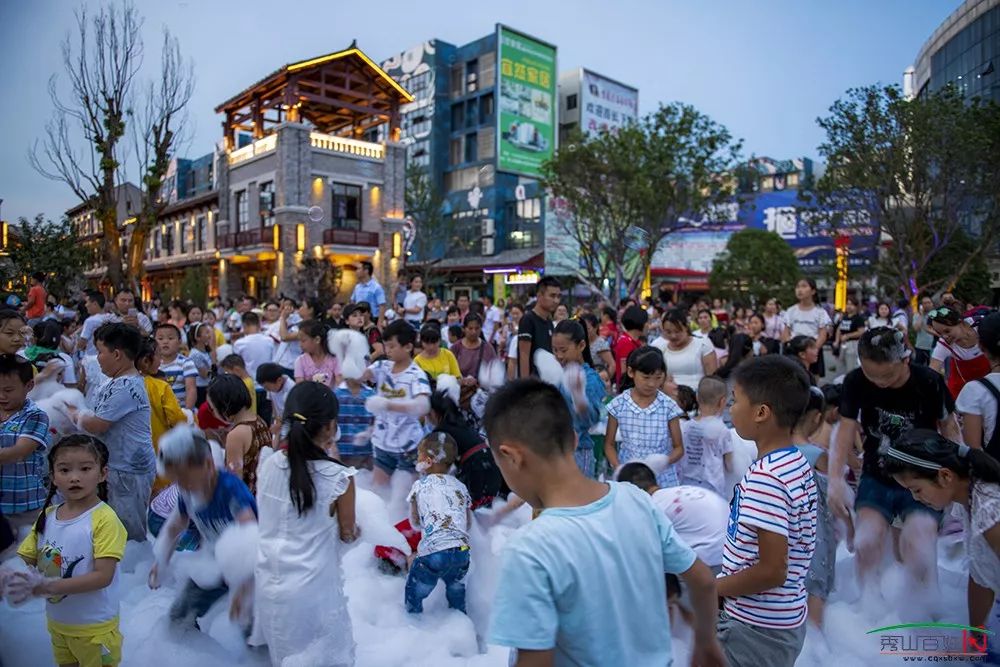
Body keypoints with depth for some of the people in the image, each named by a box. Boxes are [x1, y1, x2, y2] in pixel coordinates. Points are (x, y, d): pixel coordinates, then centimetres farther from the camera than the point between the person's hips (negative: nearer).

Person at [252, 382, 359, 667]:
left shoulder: (268, 465, -10)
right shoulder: (339, 477, -22)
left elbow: (266, 520, 6)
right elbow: (347, 534, -7)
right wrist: (356, 530, 14)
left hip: (268, 580, 5)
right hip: (312, 587, -4)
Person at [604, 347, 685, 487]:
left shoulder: (668, 406, -5)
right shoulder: (618, 404, -4)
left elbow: (678, 448, 2)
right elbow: (609, 444, 4)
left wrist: (665, 461, -17)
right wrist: (618, 467, -11)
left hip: (662, 479, 0)